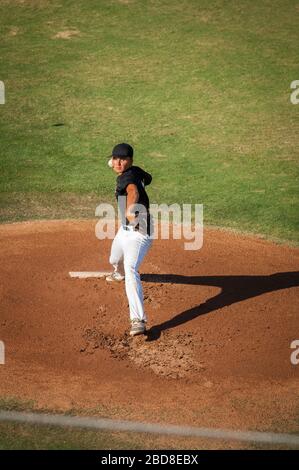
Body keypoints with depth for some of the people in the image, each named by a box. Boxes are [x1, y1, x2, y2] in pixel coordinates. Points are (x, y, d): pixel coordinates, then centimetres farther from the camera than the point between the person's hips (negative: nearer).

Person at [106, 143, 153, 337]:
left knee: (131, 269, -30)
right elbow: (147, 178, 25)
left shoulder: (128, 177, -23)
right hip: (125, 229, 10)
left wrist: (130, 209, -68)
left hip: (139, 232, -10)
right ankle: (120, 273, 73)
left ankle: (138, 321, -37)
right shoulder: (136, 171, 2)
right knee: (115, 260, 34)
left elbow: (133, 191, -47)